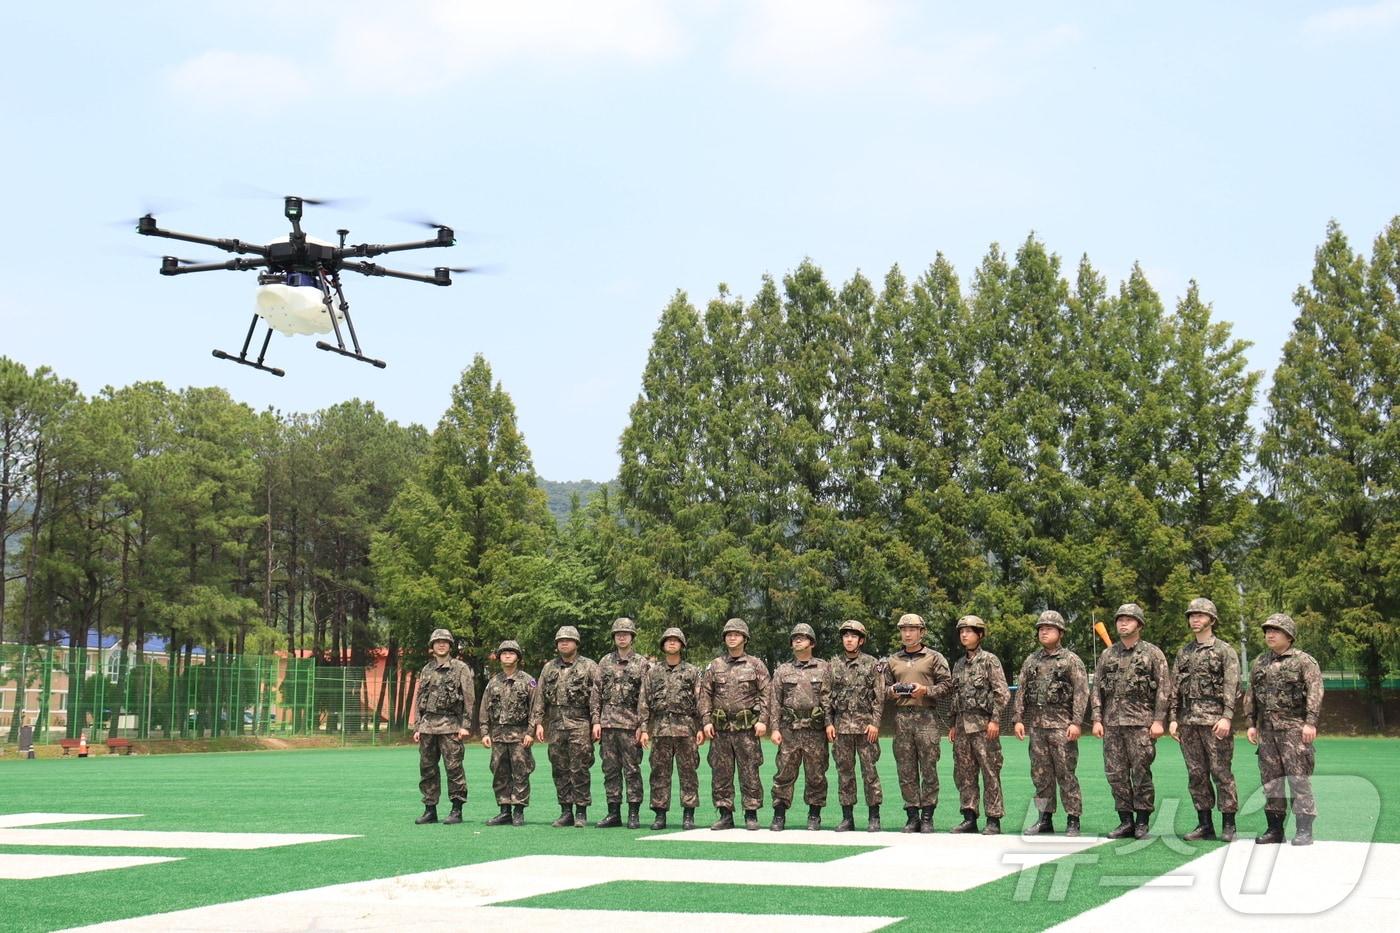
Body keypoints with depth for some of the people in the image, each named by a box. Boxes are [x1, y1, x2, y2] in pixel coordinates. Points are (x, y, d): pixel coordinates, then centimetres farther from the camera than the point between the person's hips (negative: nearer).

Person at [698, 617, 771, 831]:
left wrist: (762, 720, -8)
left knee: (749, 773, -2)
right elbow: (705, 695, 11)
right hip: (720, 728, 3)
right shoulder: (715, 666, 13)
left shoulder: (756, 665, 7)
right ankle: (725, 815, 10)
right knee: (721, 773, 3)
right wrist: (706, 721, 0)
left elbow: (765, 694, 2)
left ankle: (751, 815, 4)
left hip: (747, 728, -3)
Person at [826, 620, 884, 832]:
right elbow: (827, 696, 11)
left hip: (865, 725, -3)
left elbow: (879, 697, 0)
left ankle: (874, 818, 4)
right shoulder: (834, 664, 10)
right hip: (841, 725, 3)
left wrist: (874, 723, -8)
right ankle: (847, 817, 11)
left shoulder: (872, 664, 2)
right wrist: (829, 723, 2)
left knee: (869, 771, -2)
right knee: (844, 771, 5)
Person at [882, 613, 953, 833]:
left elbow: (947, 684, 1)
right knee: (906, 770, 3)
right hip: (901, 717, 3)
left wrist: (926, 691, -12)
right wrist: (892, 691, -2)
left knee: (928, 768, -3)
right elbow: (884, 688, 20)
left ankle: (927, 816, 2)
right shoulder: (892, 661, 16)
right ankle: (912, 816, 8)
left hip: (926, 717, -3)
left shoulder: (934, 658, 5)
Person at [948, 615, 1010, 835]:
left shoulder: (989, 660, -3)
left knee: (990, 773, -5)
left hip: (983, 724, -7)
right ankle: (969, 818, 12)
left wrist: (995, 720, -15)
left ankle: (994, 820, -2)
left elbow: (1002, 693, -8)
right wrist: (953, 725, 17)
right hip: (963, 725, 7)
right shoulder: (959, 665, 17)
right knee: (964, 773, 6)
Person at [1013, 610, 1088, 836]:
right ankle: (1045, 819, 15)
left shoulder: (1071, 660, 0)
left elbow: (1081, 692, -5)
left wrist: (1076, 722, -14)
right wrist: (1018, 719, 5)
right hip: (1036, 725, 5)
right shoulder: (1031, 661, 14)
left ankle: (1073, 821, 1)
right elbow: (1021, 691, 14)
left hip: (1062, 726, -5)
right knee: (1040, 774, 7)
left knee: (1066, 774, -4)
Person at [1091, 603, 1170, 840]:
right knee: (1116, 773, 3)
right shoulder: (1107, 655, 14)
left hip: (1141, 722, -4)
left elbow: (1164, 688, -2)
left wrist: (1158, 721, -9)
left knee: (1141, 773, -3)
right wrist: (1097, 719, 4)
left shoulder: (1152, 653, 2)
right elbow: (1097, 689, 14)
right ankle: (1125, 821, 11)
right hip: (1112, 722, 4)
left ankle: (1142, 822, 5)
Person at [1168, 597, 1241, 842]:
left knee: (1221, 771, -5)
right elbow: (1175, 688, 16)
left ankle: (1228, 825, -1)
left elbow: (1232, 687, -7)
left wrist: (1226, 717, -17)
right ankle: (1205, 825, 11)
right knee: (1196, 774, 5)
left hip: (1214, 719, -5)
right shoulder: (1183, 653, 17)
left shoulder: (1225, 651, 1)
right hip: (1188, 720, 5)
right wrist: (1173, 718, 8)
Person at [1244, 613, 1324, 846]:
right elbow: (1251, 695, 19)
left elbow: (1315, 691, -10)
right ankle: (1274, 829, 12)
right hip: (1266, 730, 5)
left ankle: (1304, 830, -6)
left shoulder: (1304, 661, -1)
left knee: (1299, 779, -8)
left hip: (1294, 728, -5)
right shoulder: (1260, 663, 16)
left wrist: (1310, 722, -19)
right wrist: (1251, 724, 12)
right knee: (1270, 780, 6)